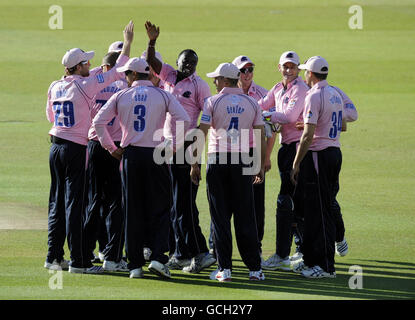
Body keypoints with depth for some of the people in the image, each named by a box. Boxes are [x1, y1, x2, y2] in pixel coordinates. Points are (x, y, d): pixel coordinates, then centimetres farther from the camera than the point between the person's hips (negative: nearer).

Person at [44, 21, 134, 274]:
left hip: (56, 147, 7)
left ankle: (54, 256, 16)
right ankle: (78, 261, -6)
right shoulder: (85, 85, -13)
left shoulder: (55, 87, 7)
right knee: (74, 203, -7)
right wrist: (128, 43, -3)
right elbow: (116, 73, -10)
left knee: (57, 202, 12)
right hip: (76, 149, -7)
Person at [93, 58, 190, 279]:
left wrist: (110, 147, 6)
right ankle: (158, 258, -10)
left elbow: (98, 121, -2)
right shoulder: (162, 95, 2)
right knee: (160, 208, 5)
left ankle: (135, 264, 6)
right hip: (156, 155, -1)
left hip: (130, 155, 1)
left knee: (133, 211, 7)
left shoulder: (121, 96, 3)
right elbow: (183, 120, -9)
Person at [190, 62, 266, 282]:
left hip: (217, 160, -2)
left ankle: (224, 268, -2)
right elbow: (261, 137, 5)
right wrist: (261, 166, 12)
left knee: (220, 216, 2)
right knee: (245, 217, 5)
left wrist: (195, 165, -2)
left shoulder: (212, 102, -2)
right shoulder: (252, 103, 6)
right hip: (243, 161, 2)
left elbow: (201, 134, -6)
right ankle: (254, 268, 3)